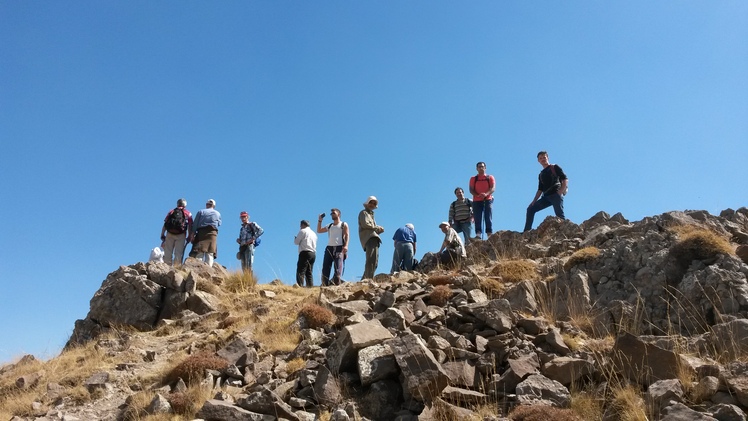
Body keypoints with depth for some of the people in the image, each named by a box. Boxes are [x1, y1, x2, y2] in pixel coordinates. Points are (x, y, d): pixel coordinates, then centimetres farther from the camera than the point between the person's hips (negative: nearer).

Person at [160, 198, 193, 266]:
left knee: (167, 253, 5)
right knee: (178, 253, -2)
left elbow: (164, 224, 11)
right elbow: (190, 226, 3)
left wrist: (162, 235, 10)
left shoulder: (171, 212, 21)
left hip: (169, 234, 2)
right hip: (181, 235, -2)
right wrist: (189, 237, 3)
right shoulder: (188, 213, 16)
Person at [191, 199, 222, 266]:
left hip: (201, 232, 0)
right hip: (213, 233, 0)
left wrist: (193, 233, 0)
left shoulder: (201, 211, 11)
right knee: (210, 254, -1)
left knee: (199, 253, -4)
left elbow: (195, 224, 4)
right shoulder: (218, 213, 15)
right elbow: (219, 224, 19)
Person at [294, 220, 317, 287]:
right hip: (313, 253, 8)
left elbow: (296, 242, -3)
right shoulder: (313, 233, 21)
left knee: (301, 272, -12)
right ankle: (310, 286, 1)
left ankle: (300, 286, -22)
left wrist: (295, 238, 19)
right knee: (309, 272, 8)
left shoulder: (303, 231, -1)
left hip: (305, 253, -8)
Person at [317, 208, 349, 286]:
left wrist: (346, 245, -16)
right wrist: (320, 220, 16)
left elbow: (347, 235, -1)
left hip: (339, 248, -5)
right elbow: (319, 231, 26)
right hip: (329, 248, 5)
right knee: (325, 267, -5)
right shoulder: (329, 226, 24)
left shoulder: (343, 225, 10)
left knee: (338, 268, -16)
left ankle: (337, 283, -23)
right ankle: (325, 284, -6)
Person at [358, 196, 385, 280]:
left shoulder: (371, 215, 35)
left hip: (374, 239, 9)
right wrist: (377, 227, -2)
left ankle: (364, 279, 3)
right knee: (371, 260, -23)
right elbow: (365, 224, -10)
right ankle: (368, 279, -32)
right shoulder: (364, 213, 9)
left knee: (375, 263, 4)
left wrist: (379, 230, 8)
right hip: (369, 238, -9)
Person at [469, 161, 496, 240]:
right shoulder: (473, 179, 15)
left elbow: (493, 188, -2)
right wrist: (477, 195, -18)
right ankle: (478, 235, -17)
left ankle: (489, 235, -11)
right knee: (478, 219, -9)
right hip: (477, 201, 1)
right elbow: (471, 190, 3)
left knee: (488, 218, -6)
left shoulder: (490, 177, 12)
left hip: (488, 200, -1)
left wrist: (486, 194, -23)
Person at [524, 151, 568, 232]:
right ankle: (527, 231, -4)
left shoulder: (555, 167, 8)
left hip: (556, 195, -6)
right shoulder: (541, 175, 24)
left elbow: (565, 179, -2)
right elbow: (540, 190, 22)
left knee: (560, 216, -15)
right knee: (530, 209, -1)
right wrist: (534, 201, 10)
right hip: (546, 197, 6)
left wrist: (560, 192, -15)